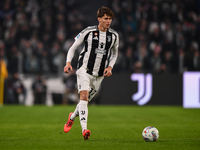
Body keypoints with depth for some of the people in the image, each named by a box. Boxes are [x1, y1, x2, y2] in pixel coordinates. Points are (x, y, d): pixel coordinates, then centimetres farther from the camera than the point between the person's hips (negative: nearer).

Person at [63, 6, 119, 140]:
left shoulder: (114, 36, 4)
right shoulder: (88, 32, -6)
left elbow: (114, 53, 21)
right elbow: (73, 47, 3)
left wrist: (110, 67, 4)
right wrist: (68, 62, -12)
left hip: (99, 74, 4)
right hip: (84, 69, -4)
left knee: (86, 100, 11)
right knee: (84, 96, -22)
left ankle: (72, 117, 43)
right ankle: (84, 129, -30)